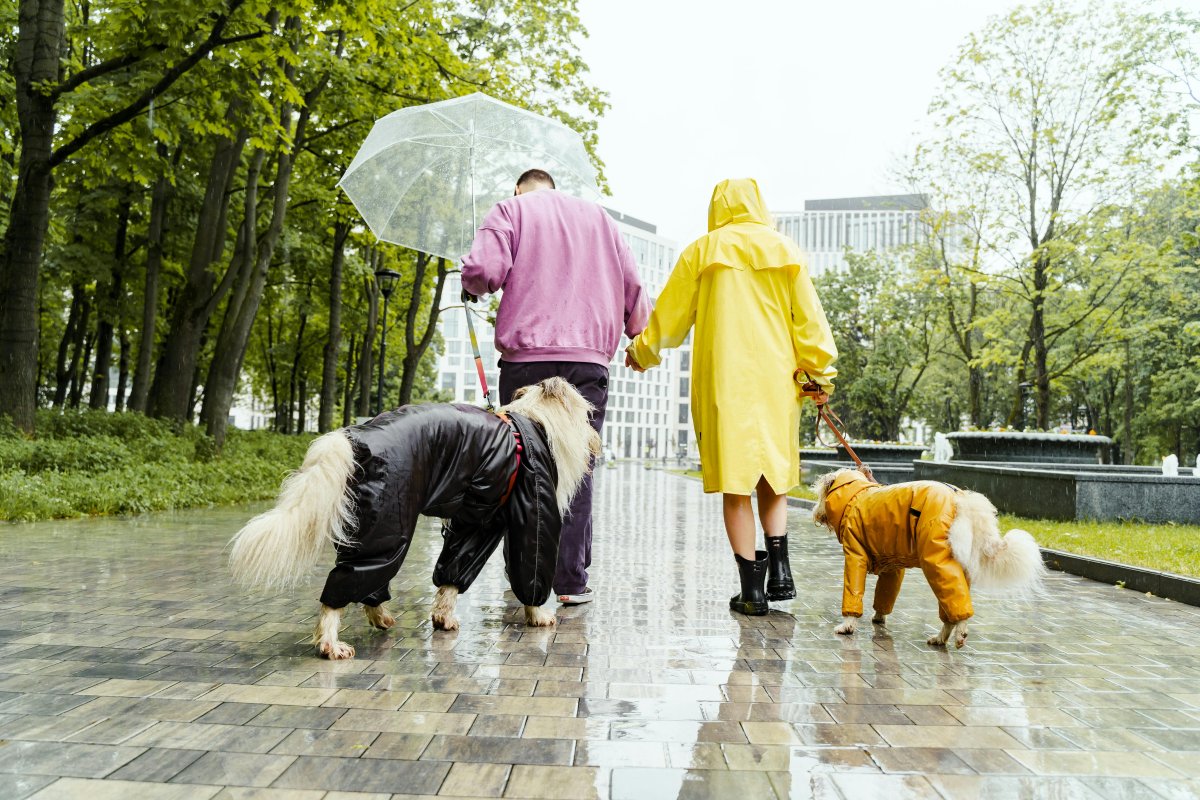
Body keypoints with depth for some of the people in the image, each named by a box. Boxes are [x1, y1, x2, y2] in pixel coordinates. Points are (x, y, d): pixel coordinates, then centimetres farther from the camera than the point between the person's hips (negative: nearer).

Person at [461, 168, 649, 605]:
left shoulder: (511, 210, 11)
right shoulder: (599, 217, 21)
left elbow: (483, 270, -7)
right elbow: (631, 283, 15)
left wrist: (473, 286, 15)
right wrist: (640, 336, 27)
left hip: (525, 357, -1)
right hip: (588, 359, 2)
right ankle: (571, 581, -1)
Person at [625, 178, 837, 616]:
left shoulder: (702, 251, 5)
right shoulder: (786, 250, 10)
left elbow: (670, 315, 9)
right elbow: (808, 318, 6)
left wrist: (642, 351, 24)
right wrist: (821, 371, 10)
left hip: (723, 381, -2)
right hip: (775, 380, 2)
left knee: (735, 481, 1)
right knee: (772, 472, 15)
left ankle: (752, 588, 3)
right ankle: (779, 570, 3)